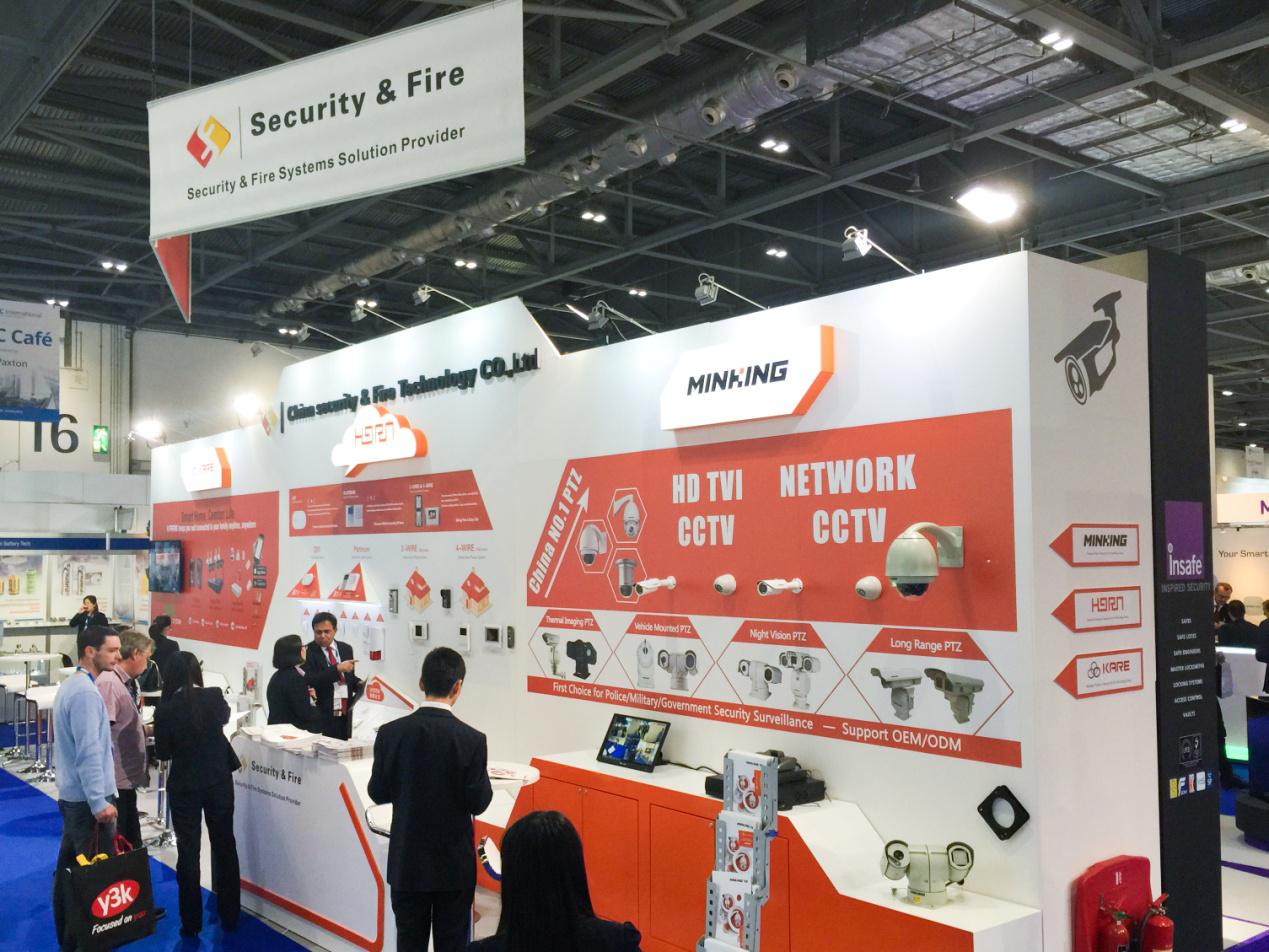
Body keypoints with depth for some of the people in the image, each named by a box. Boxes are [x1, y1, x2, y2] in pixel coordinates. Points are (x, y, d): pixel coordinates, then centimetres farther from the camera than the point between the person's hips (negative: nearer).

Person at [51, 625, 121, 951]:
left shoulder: (69, 685, 11)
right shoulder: (85, 692, -20)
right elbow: (89, 752, -24)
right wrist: (99, 802, -23)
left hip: (71, 795, 10)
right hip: (88, 798, -10)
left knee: (68, 868, 16)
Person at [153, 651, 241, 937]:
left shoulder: (165, 710, -16)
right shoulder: (214, 697, -10)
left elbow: (163, 753, -5)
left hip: (184, 786, -2)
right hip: (219, 781, 2)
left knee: (188, 852, 9)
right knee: (225, 846, 15)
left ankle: (191, 922, 15)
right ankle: (230, 916, 24)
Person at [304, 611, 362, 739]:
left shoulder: (346, 649, 13)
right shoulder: (307, 652, -4)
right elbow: (310, 681, -17)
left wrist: (358, 684, 2)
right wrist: (338, 669, -22)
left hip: (345, 714, 5)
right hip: (321, 716, -5)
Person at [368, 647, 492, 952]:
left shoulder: (391, 732, -10)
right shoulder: (472, 739, -17)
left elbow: (378, 793, -1)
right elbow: (478, 803, -11)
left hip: (407, 861, 2)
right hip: (454, 863, -2)